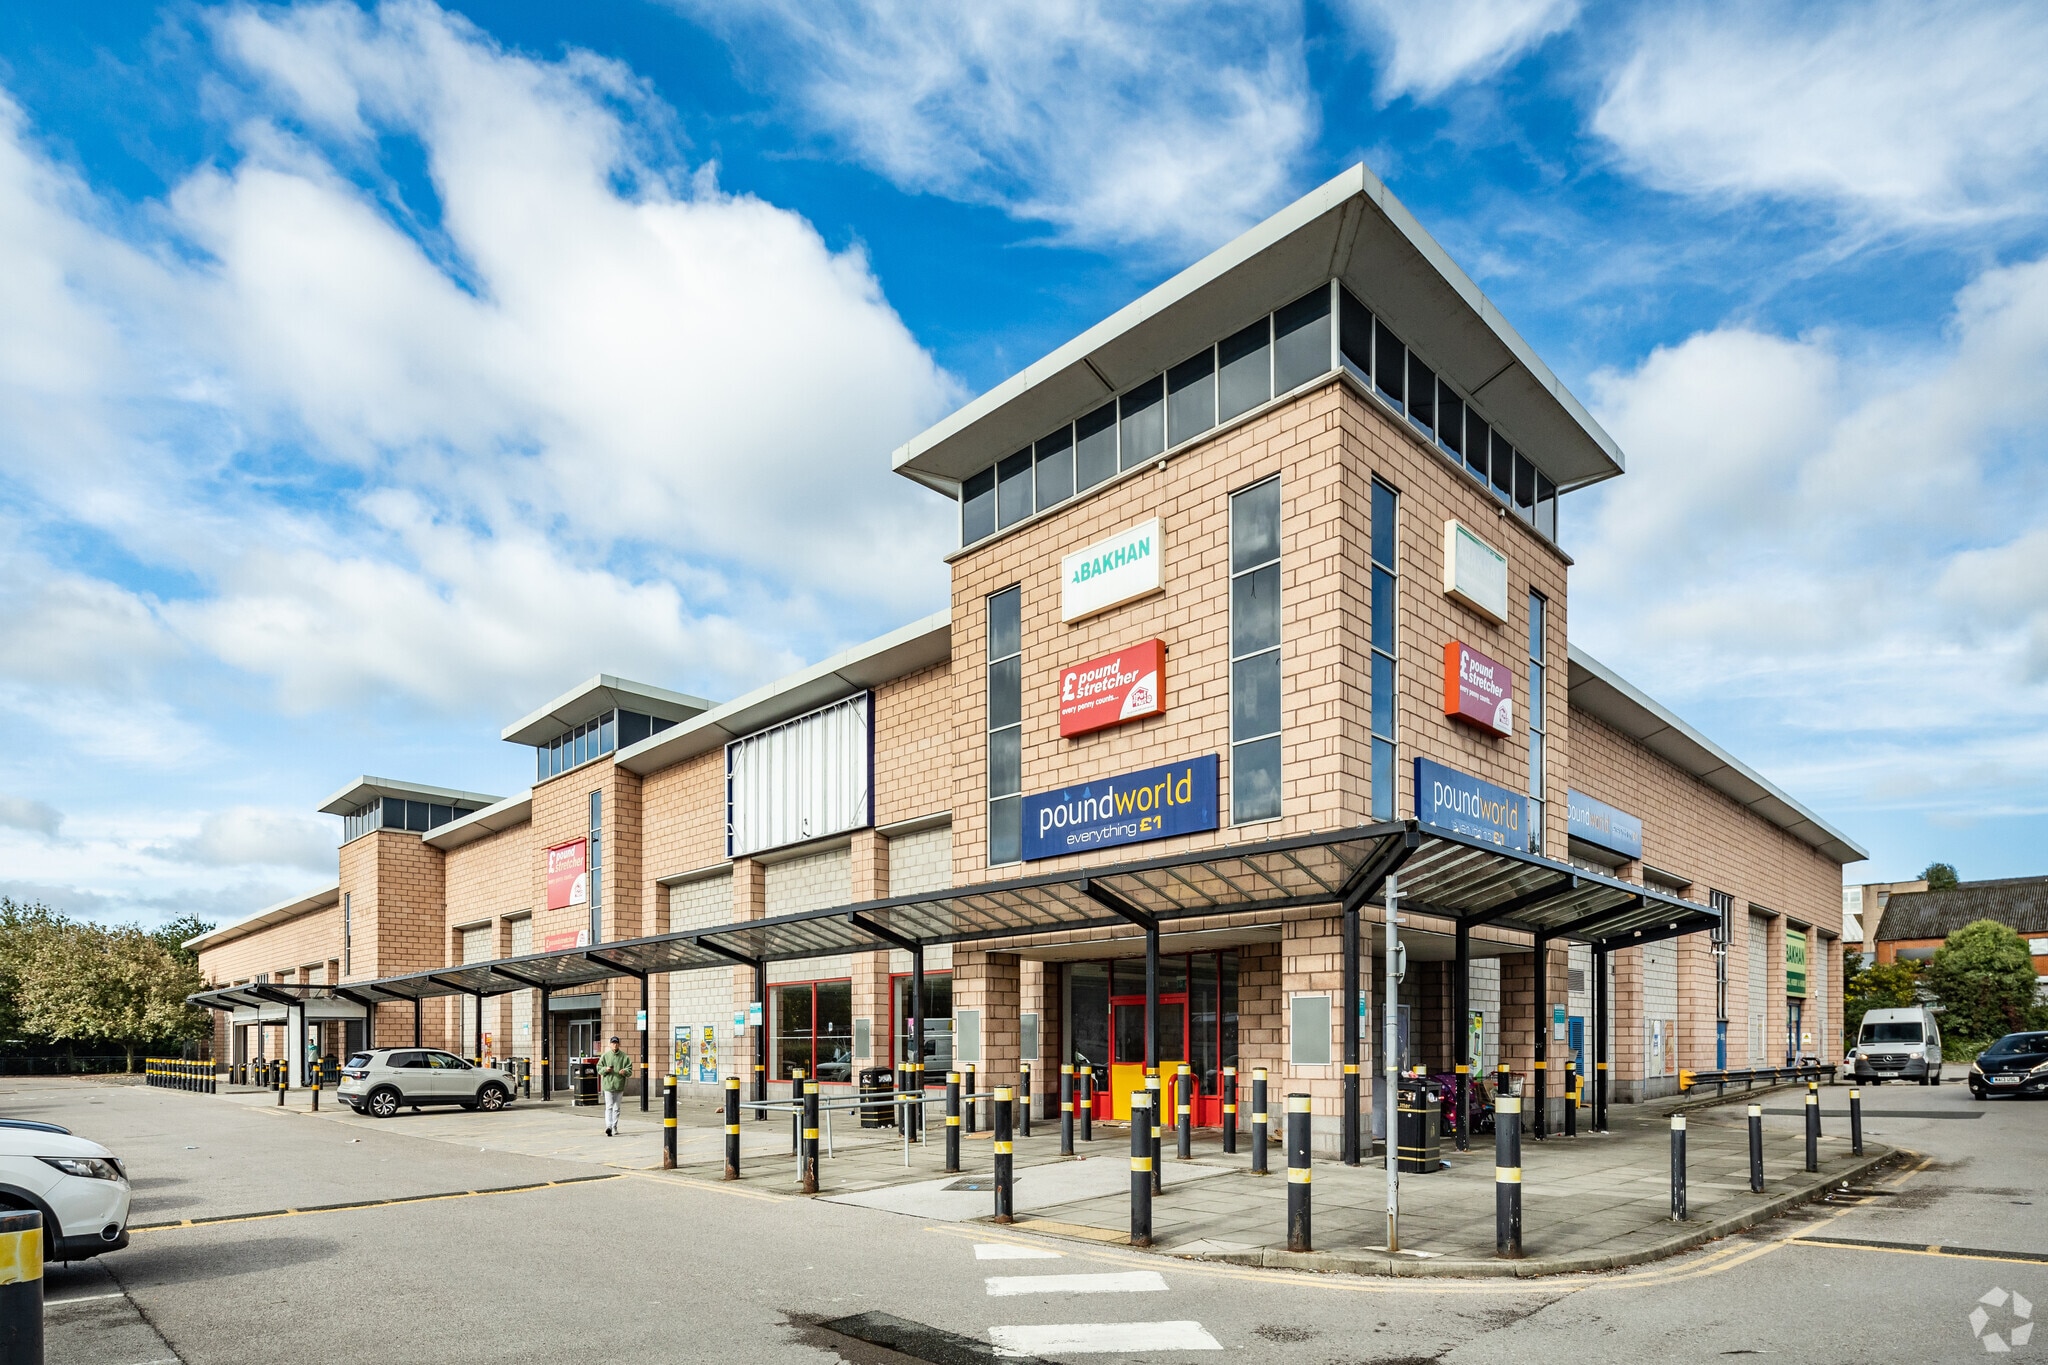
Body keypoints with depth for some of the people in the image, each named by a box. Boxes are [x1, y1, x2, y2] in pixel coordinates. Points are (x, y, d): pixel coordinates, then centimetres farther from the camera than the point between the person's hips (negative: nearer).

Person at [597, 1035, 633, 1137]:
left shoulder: (624, 1056, 4)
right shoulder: (605, 1056, 4)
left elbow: (630, 1070, 3)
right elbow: (599, 1068, 6)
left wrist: (624, 1072, -18)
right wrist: (606, 1069, -14)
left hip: (619, 1085, 2)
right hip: (608, 1084, -2)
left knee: (616, 1108, 9)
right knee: (609, 1107, -11)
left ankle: (614, 1128, 17)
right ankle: (608, 1126, -18)